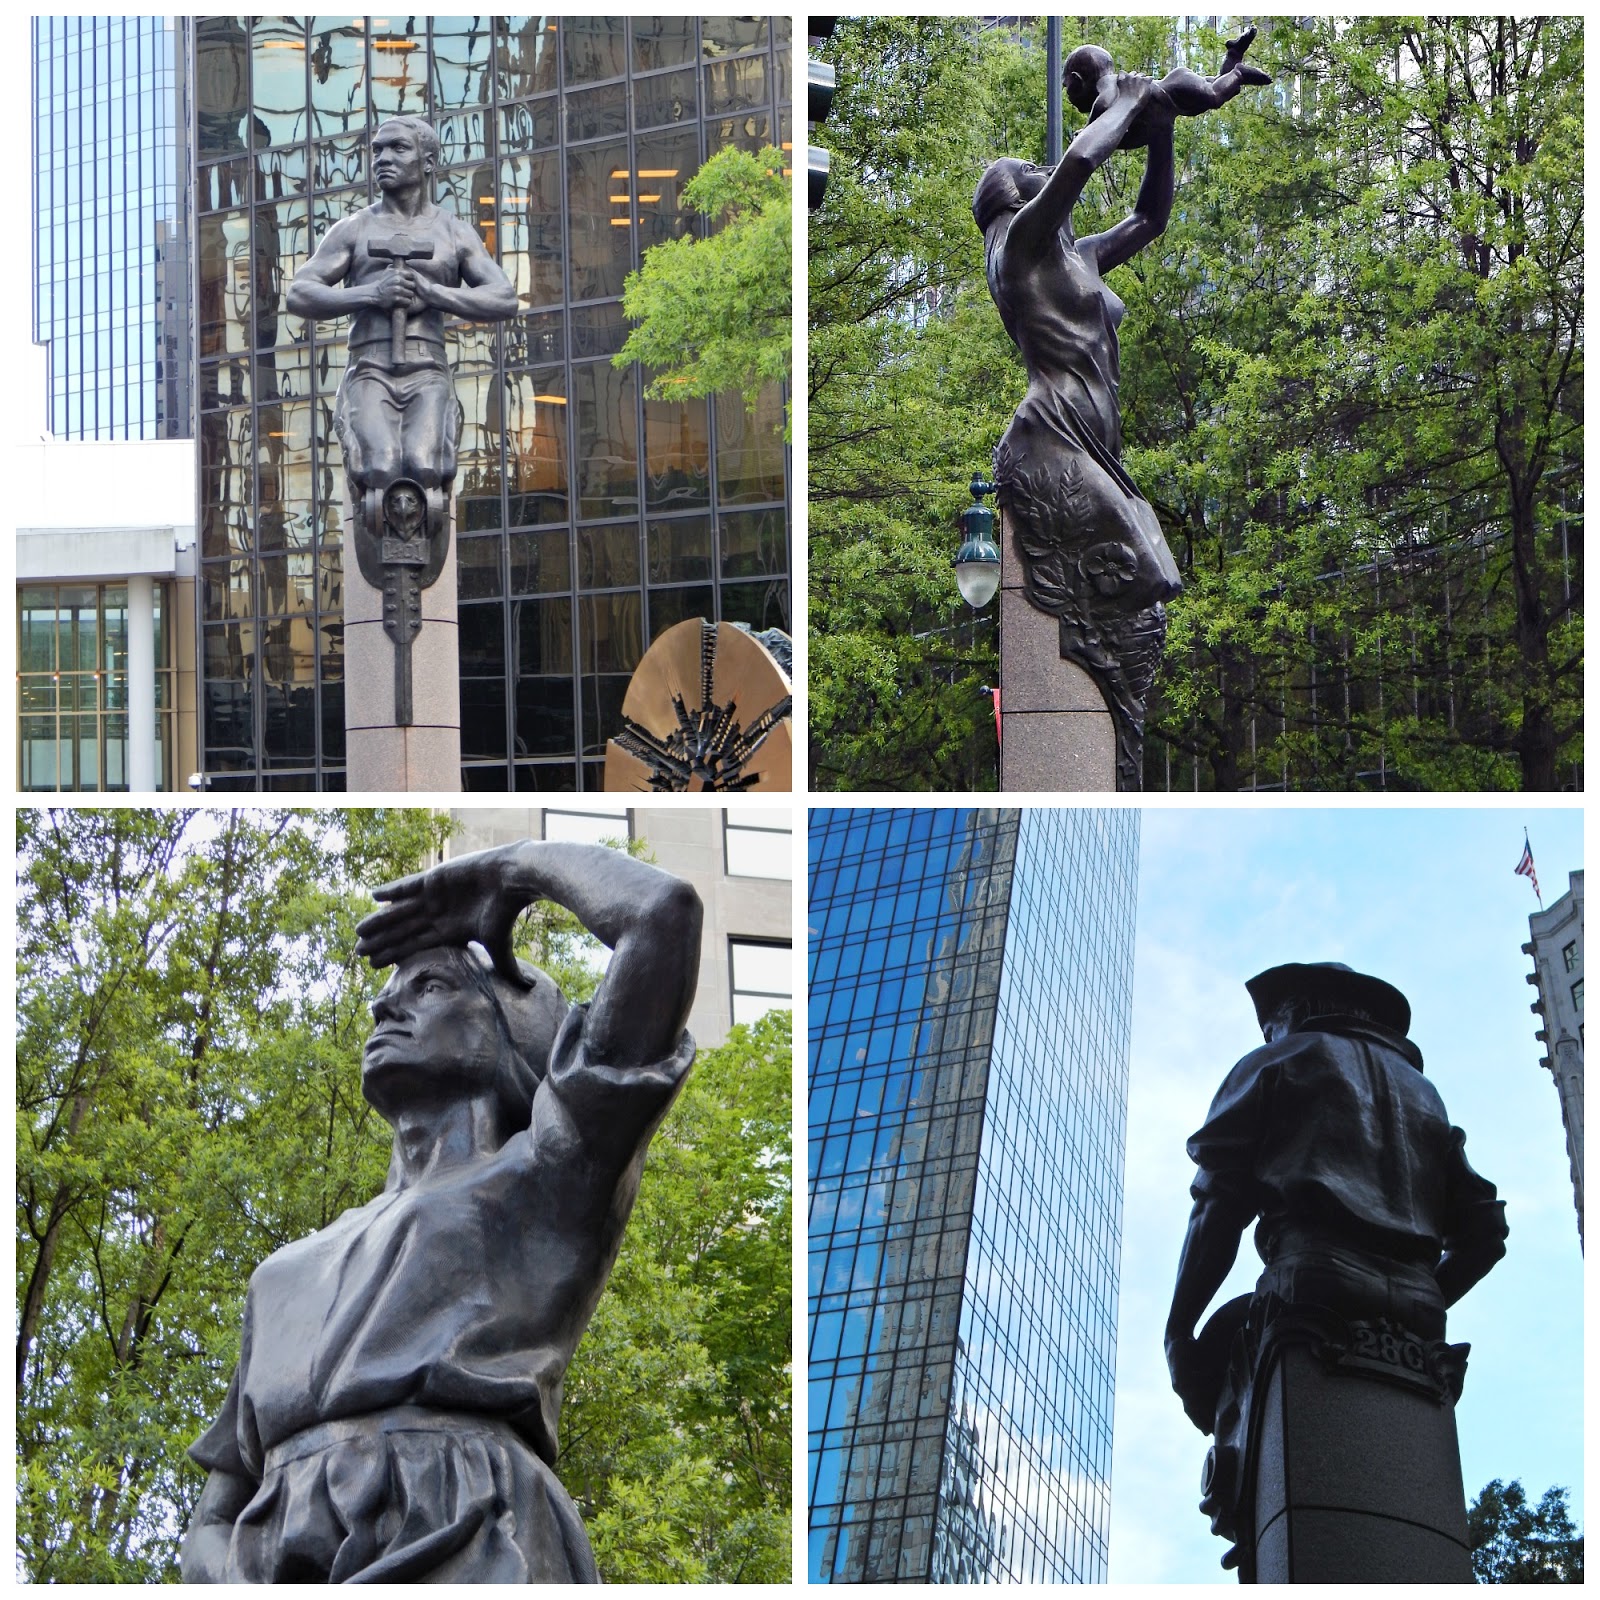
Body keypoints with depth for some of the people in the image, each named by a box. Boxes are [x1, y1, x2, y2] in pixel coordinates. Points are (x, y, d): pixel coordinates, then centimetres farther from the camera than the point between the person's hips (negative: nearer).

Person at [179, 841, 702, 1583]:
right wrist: (235, 1585, 3)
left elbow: (664, 908, 7)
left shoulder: (549, 1176, 18)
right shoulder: (289, 1274, 35)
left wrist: (516, 868, 27)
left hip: (462, 1551, -5)